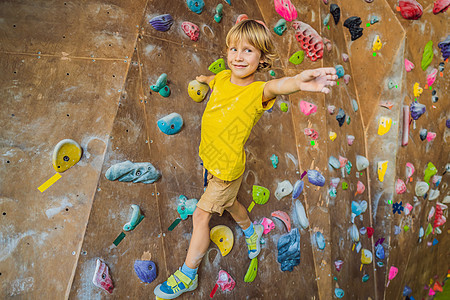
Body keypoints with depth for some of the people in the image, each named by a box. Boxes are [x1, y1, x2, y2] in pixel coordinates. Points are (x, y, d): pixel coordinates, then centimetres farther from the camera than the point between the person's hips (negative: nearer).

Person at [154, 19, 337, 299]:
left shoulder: (256, 92, -28)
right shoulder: (223, 77, -8)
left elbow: (273, 87, -53)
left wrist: (297, 81, -76)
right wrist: (203, 78, 42)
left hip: (228, 168, -7)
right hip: (210, 159, 7)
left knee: (201, 215, 2)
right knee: (228, 203, 28)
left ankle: (187, 275, 22)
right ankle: (252, 231, 59)